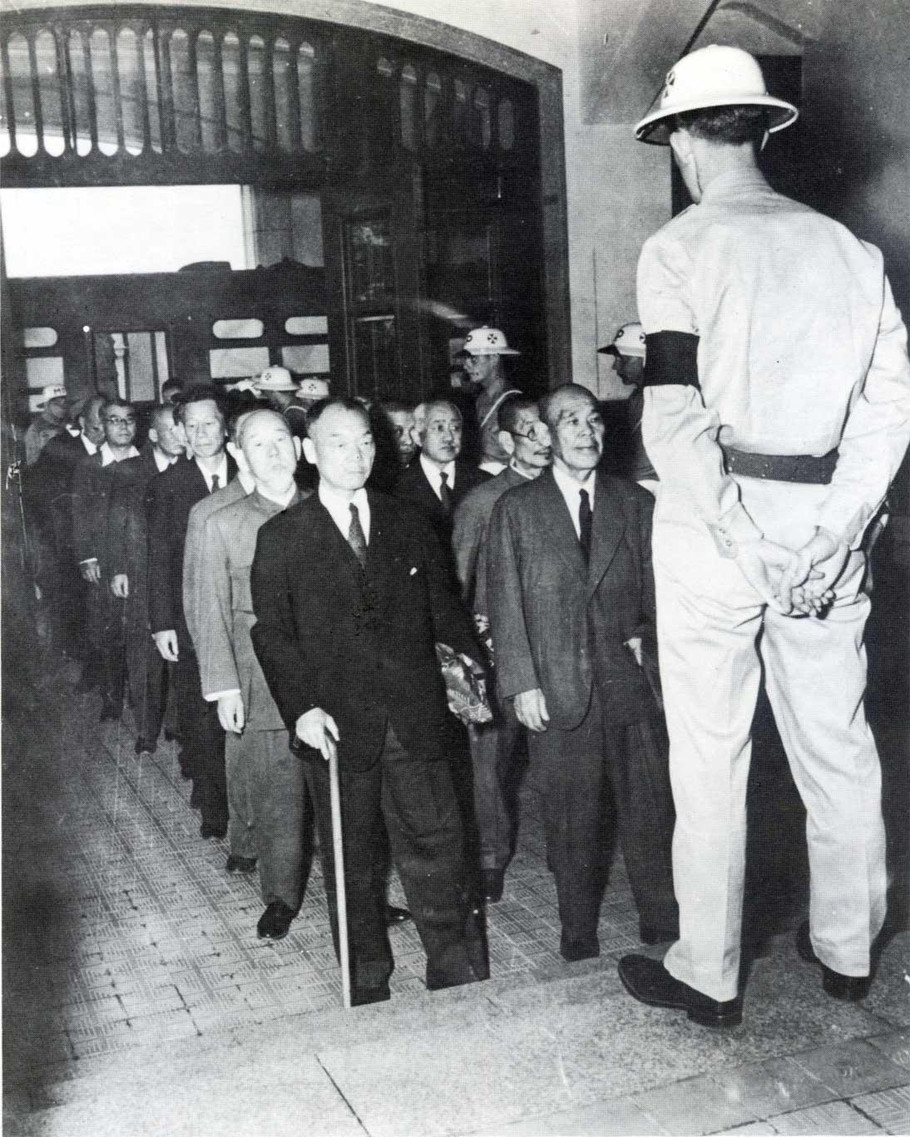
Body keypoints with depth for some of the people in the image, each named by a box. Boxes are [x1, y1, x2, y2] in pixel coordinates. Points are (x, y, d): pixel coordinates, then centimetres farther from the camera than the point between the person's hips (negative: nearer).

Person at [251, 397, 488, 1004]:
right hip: (338, 726, -1)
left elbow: (443, 608, 14)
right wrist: (300, 708, -13)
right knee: (352, 861, 10)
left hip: (417, 720, 2)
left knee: (437, 846, 3)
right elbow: (272, 633, -2)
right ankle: (367, 986, 25)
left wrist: (472, 667, 2)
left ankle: (460, 977, 17)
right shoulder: (281, 538, 1)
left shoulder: (408, 523, 9)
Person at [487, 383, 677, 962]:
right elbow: (505, 602, 0)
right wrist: (522, 683, -6)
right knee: (572, 816, 6)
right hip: (557, 686, -1)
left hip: (631, 679, 2)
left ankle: (664, 921, 19)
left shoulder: (635, 503, 8)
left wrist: (648, 637, -7)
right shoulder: (516, 508, 3)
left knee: (651, 805, 4)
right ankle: (578, 928, 22)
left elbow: (656, 587, 11)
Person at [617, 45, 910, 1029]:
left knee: (711, 757, 6)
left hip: (715, 524, -4)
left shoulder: (678, 248, -5)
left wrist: (744, 543, -11)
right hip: (824, 523, 5)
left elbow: (674, 418, -15)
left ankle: (708, 976, 18)